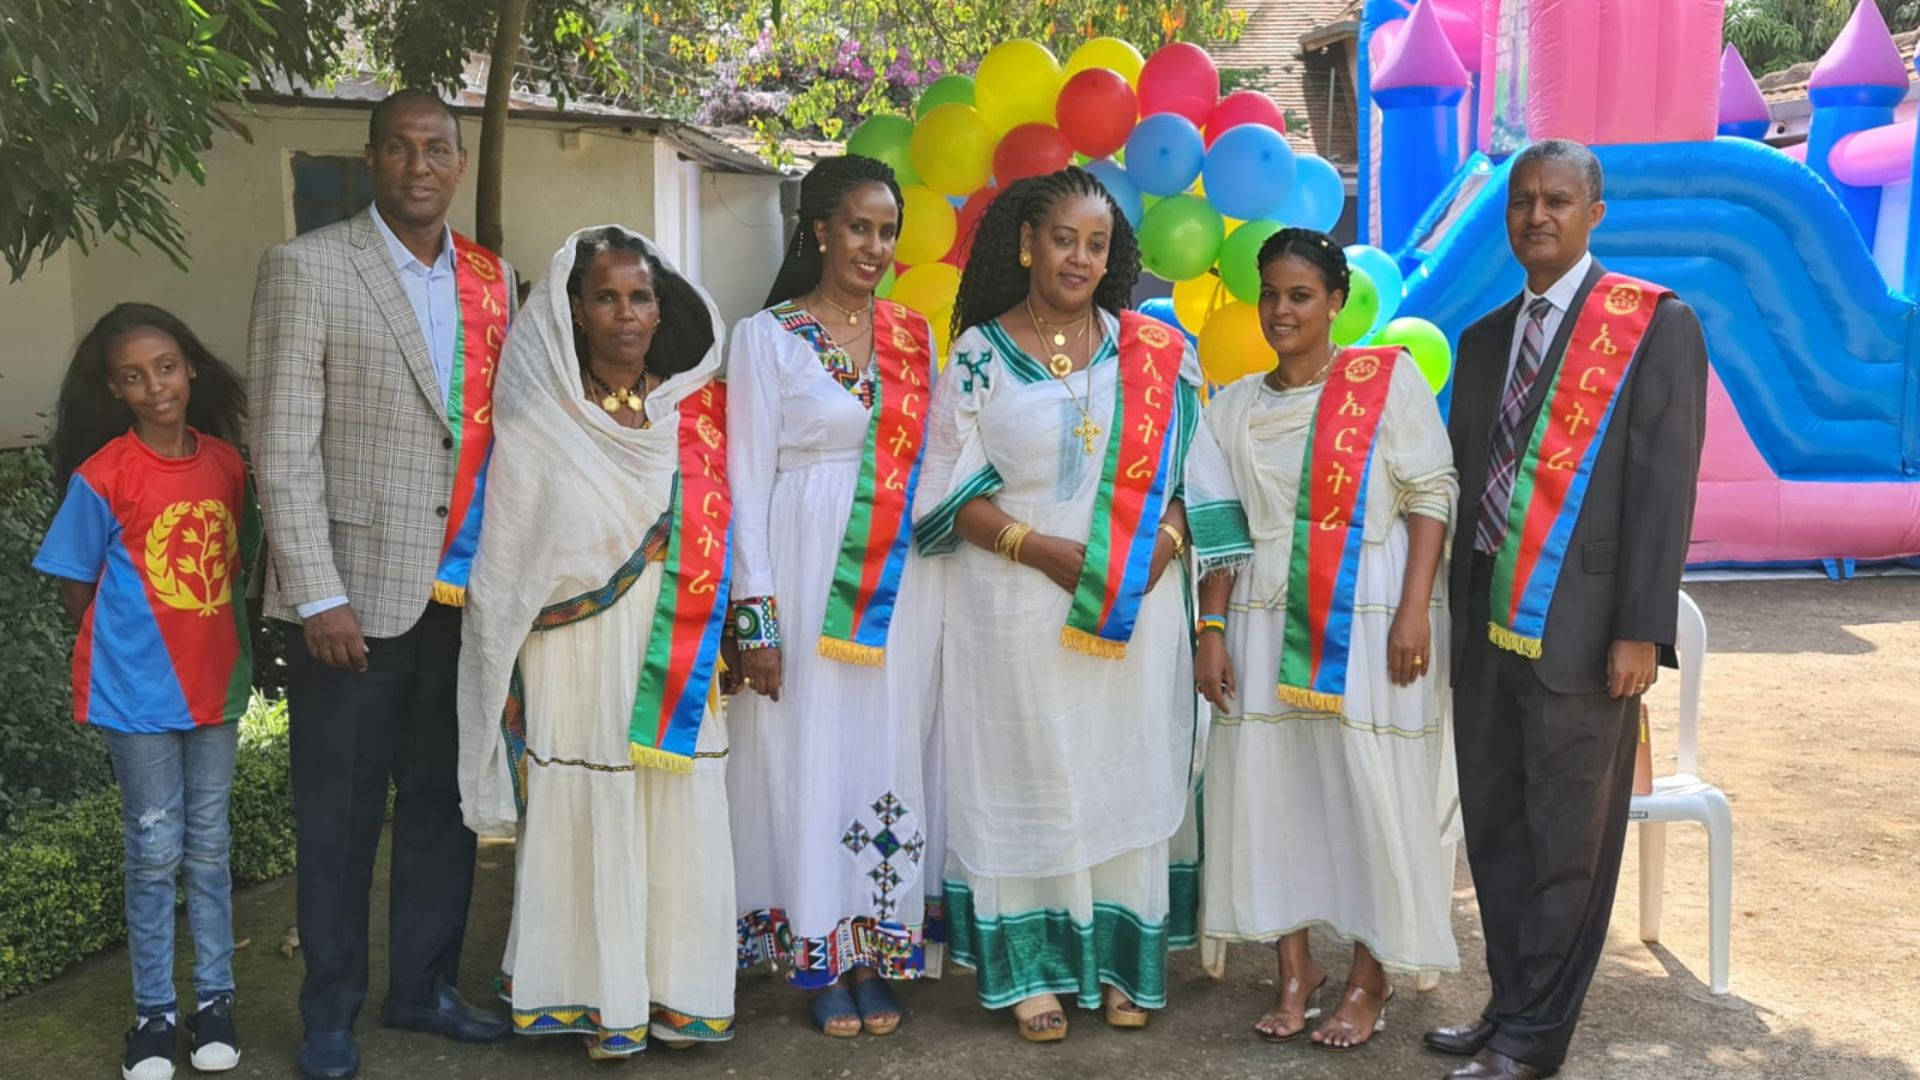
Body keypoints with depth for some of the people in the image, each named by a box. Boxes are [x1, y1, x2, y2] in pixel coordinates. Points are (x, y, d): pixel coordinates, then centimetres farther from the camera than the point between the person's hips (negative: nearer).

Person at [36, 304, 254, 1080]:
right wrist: (129, 649, -2)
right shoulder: (101, 477, -12)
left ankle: (213, 999, 23)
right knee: (155, 852, 5)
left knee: (208, 845, 12)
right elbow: (77, 589, -3)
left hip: (216, 684, 3)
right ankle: (154, 1012, 18)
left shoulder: (225, 461, -1)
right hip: (139, 692, -3)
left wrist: (229, 646, 5)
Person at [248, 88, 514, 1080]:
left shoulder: (492, 279, 10)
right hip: (356, 592, -4)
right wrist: (317, 596, -13)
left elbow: (502, 432, 12)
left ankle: (423, 986, 28)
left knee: (444, 803, 12)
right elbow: (283, 445, -8)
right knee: (338, 813, 7)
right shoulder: (306, 268, -4)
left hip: (464, 593, 4)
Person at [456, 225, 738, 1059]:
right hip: (578, 666, -3)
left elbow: (724, 535, 11)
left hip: (678, 667, 3)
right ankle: (602, 999, 15)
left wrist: (733, 636, 5)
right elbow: (505, 566, -1)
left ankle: (677, 989, 19)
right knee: (589, 823, 0)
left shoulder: (696, 410, 8)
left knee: (681, 824, 5)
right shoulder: (537, 424, -1)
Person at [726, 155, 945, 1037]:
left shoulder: (914, 335, 10)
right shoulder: (767, 336, -1)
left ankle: (876, 953, 19)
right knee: (809, 757, 1)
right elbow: (749, 479, -5)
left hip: (900, 586, 4)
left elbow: (933, 460, 14)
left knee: (886, 756, 7)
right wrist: (756, 616, -10)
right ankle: (821, 961, 15)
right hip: (808, 580, -3)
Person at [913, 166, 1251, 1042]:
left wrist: (1158, 551, -13)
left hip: (1138, 611, 2)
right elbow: (953, 492, -3)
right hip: (1018, 609, -2)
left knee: (1129, 778, 6)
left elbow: (1192, 474, 4)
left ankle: (1123, 962, 19)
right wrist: (1044, 550, -15)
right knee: (1029, 779, 4)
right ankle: (1033, 970, 14)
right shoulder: (979, 353, 1)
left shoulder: (1155, 353, 6)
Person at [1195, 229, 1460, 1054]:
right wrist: (1211, 631, 2)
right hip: (1268, 623, 4)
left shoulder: (1389, 379, -2)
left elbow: (1430, 495, -5)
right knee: (1267, 784, 5)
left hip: (1369, 623, -4)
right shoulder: (1234, 406, 10)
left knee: (1373, 791, 0)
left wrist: (1415, 610, -13)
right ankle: (1293, 967, 19)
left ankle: (1369, 978, 15)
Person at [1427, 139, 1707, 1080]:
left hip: (1583, 633, -6)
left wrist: (1641, 631, -15)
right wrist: (1460, 615, 11)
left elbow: (1665, 485, -10)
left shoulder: (1657, 325, -4)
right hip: (1489, 625, 6)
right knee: (1495, 830, 13)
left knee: (1566, 842, 2)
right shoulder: (1485, 340, 15)